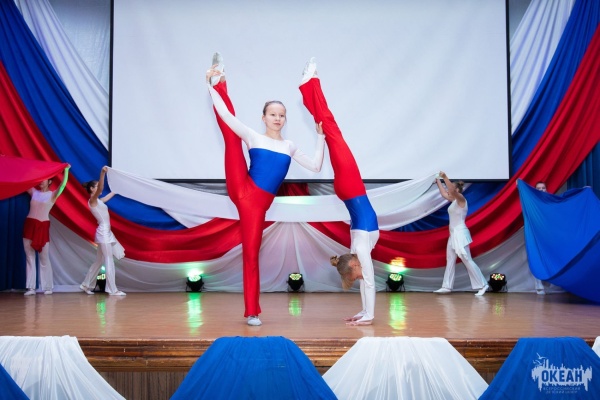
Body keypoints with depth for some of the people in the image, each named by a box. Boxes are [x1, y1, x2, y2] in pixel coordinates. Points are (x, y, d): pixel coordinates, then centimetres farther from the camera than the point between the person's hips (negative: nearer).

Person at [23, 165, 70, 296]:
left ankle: (47, 287, 5)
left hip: (43, 227, -3)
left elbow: (63, 184, -13)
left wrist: (66, 170, -20)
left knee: (44, 258, -1)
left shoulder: (52, 195, 1)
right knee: (29, 258, 2)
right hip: (29, 225, 3)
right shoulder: (34, 192, 10)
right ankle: (30, 287, 4)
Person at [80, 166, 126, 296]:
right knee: (109, 262, -8)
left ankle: (86, 285, 25)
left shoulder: (98, 201, 15)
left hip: (106, 232, 10)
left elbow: (109, 195, 34)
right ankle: (112, 290, -6)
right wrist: (102, 173, -42)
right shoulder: (92, 200, -10)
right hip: (103, 232, -10)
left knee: (99, 262, 16)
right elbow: (100, 189, -30)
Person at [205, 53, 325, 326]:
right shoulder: (253, 137, 7)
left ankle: (252, 312, 7)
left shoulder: (290, 147, 18)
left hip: (258, 203, 2)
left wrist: (321, 137, 19)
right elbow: (225, 115, -4)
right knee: (231, 136, -18)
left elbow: (315, 166, 20)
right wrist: (210, 86, -9)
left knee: (251, 253, 0)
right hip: (241, 190, -2)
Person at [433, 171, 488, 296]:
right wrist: (438, 181, 27)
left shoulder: (461, 199, -10)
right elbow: (444, 193, 26)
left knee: (467, 260, -8)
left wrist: (445, 177, -35)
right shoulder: (454, 200, 13)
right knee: (450, 260, 7)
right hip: (453, 234, 10)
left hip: (460, 233, -9)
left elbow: (452, 190, -29)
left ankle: (482, 285, -3)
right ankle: (447, 286, 9)